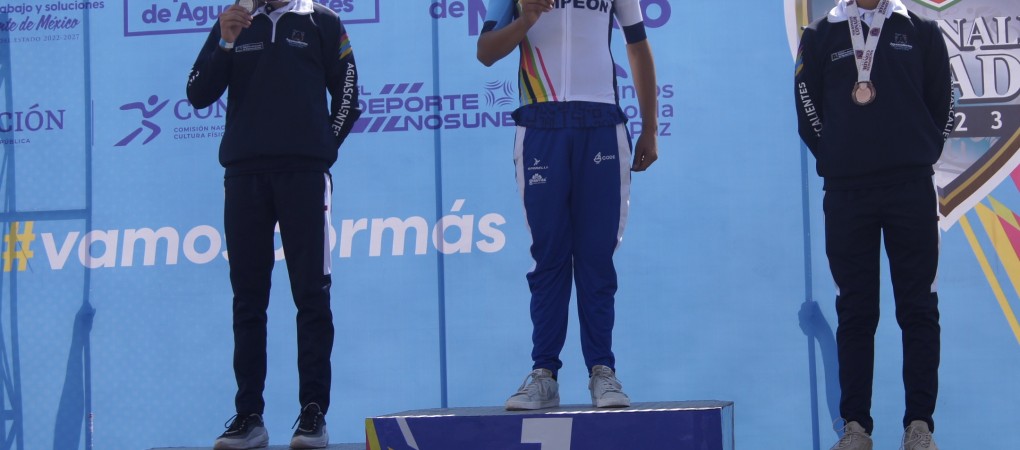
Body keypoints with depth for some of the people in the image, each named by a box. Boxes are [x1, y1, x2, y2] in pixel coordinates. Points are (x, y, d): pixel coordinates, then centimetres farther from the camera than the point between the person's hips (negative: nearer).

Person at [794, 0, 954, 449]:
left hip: (911, 189, 0)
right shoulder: (820, 37, 9)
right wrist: (837, 160, 3)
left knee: (918, 308, -2)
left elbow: (942, 109, 10)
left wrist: (918, 159, 4)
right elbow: (808, 110, 8)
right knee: (855, 311, 2)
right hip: (846, 193, 0)